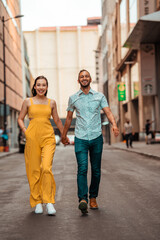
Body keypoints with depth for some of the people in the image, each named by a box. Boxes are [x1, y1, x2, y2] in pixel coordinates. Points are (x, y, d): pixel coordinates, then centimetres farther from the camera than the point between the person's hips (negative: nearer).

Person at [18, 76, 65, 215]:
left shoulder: (51, 103, 10)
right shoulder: (28, 102, 7)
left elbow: (57, 121, 21)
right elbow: (20, 119, 15)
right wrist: (25, 131, -1)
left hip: (48, 137, 0)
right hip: (32, 137, 0)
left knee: (46, 168, -16)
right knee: (34, 170, 1)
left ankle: (49, 201, -10)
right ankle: (37, 202, 13)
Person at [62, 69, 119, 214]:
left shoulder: (100, 96, 7)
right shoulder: (73, 98, 9)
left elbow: (108, 112, -2)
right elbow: (69, 118, 19)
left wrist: (114, 124, -22)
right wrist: (64, 135, 24)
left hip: (96, 137, 1)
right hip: (80, 138, -1)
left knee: (96, 170, 6)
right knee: (82, 168, -16)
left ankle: (93, 198, 20)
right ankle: (83, 200, -23)